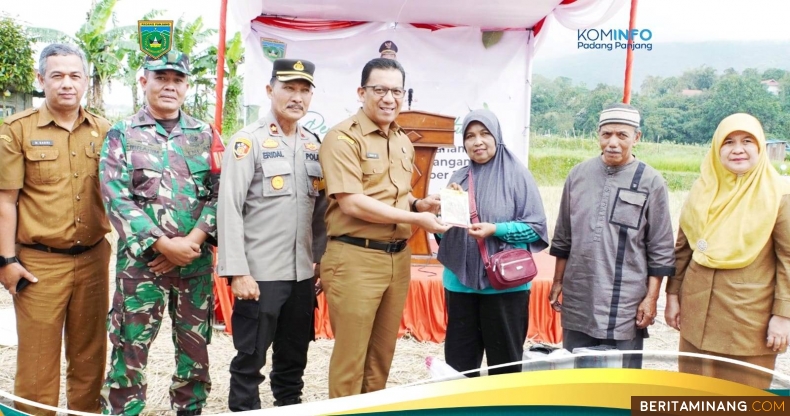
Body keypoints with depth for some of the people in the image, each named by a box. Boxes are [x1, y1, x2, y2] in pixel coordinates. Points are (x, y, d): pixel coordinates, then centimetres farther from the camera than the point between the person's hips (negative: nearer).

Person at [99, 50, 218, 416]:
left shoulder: (205, 135, 9)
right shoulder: (122, 134, 3)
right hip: (141, 260, -2)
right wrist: (164, 244, -14)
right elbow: (116, 198, -6)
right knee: (130, 349, 2)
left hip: (197, 261, 2)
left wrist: (192, 240, -12)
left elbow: (219, 193, 2)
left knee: (195, 348, 11)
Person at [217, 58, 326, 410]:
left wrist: (322, 261, 8)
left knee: (294, 360, 16)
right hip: (260, 274, -5)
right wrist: (237, 271, -17)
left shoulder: (314, 144, 10)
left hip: (302, 274, 6)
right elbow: (229, 208, -12)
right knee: (250, 361, 6)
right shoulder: (249, 140, -7)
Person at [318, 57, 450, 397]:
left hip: (398, 257, 8)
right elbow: (352, 204, -20)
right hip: (355, 258, -7)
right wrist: (415, 218, -18)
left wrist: (419, 204, 2)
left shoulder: (403, 142, 14)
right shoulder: (343, 137, -12)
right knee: (351, 354, 4)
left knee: (383, 351, 18)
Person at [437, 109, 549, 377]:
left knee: (504, 359, 9)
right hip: (460, 282, 4)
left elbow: (536, 227, -5)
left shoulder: (517, 174, -4)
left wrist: (496, 230, -18)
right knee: (458, 358, 11)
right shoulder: (459, 177, 9)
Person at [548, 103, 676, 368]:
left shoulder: (650, 182, -4)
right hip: (578, 301, 3)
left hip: (625, 305, -3)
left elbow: (660, 249, -1)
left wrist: (651, 297, -4)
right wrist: (557, 281, 12)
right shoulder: (579, 174, 5)